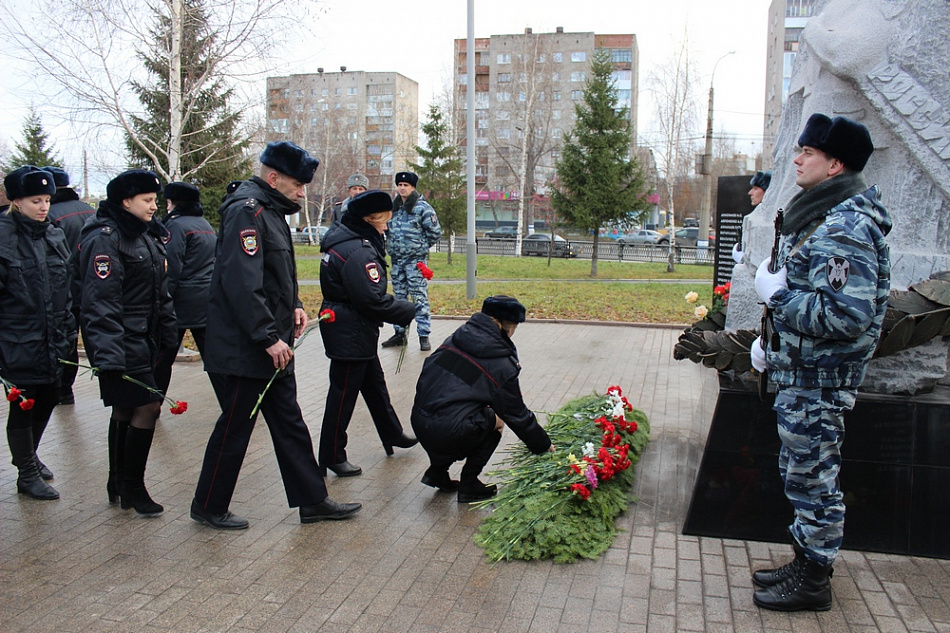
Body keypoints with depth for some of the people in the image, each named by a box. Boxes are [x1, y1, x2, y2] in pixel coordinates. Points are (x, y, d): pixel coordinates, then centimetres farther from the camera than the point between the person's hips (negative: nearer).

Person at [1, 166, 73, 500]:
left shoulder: (55, 236, 7)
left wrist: (68, 328, 14)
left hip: (52, 342, 6)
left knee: (48, 398, 17)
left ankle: (28, 455, 41)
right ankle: (27, 474, 21)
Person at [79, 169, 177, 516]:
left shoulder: (147, 234, 13)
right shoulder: (105, 239, -15)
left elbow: (160, 290, 21)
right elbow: (100, 302, -22)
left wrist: (166, 332, 18)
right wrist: (108, 354, -29)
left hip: (144, 339, 9)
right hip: (122, 342, -9)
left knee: (125, 410, 15)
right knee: (147, 407, -9)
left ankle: (118, 485, 27)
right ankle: (132, 488, 5)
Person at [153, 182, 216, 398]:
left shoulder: (176, 225, -9)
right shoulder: (206, 225, 14)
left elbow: (171, 269, -14)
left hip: (184, 302, -7)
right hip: (208, 302, 7)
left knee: (163, 358, 5)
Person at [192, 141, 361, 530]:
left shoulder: (271, 212, 14)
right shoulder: (246, 211, -17)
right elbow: (241, 283, -26)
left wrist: (293, 306, 7)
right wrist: (269, 338, -24)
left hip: (272, 349, 10)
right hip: (242, 351, -10)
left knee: (290, 424, 14)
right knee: (235, 428, 4)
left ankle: (312, 501, 23)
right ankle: (208, 508, 22)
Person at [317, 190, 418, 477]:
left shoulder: (346, 240, 9)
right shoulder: (358, 251, -24)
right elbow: (373, 299, -27)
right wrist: (408, 312, -14)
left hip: (356, 330, 11)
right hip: (350, 333, -11)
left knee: (374, 383, 22)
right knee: (343, 393, 0)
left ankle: (392, 434, 38)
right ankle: (332, 456, 12)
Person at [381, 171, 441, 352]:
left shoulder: (422, 207, -6)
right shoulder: (392, 207, 11)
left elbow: (435, 232, -6)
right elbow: (388, 229, 23)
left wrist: (421, 246, 1)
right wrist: (394, 245, 9)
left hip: (416, 260, -6)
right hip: (396, 259, 6)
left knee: (420, 298, -6)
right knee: (399, 298, 12)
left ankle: (424, 335, -2)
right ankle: (400, 333, 21)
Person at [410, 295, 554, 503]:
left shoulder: (455, 339, 10)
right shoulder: (502, 365, -3)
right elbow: (518, 415, 5)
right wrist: (544, 446, 21)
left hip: (419, 422, 6)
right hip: (449, 435, -6)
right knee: (493, 423, 20)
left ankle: (436, 472, 28)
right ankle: (468, 486, 20)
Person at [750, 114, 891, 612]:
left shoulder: (844, 229, -23)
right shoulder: (822, 216, 13)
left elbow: (846, 315, -31)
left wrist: (776, 293, -20)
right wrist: (772, 339, 17)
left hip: (816, 383, -11)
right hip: (801, 372, 11)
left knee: (812, 477, 2)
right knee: (801, 472, 20)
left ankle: (812, 583, 19)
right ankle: (806, 563, 36)